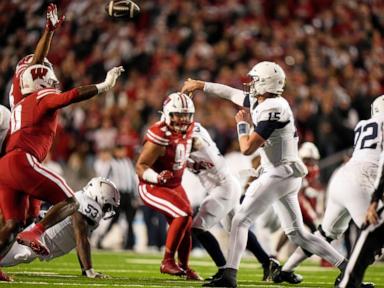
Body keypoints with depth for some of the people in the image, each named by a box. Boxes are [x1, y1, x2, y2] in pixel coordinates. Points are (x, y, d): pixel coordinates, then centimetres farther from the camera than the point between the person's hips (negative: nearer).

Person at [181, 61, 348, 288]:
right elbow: (232, 93, 27)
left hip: (280, 174, -10)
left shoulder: (272, 110, -18)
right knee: (298, 234, 11)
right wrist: (201, 85, 34)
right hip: (288, 175, 10)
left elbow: (247, 148, -18)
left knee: (241, 221, -6)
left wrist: (242, 123, -2)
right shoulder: (258, 102, 9)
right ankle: (348, 267, 9)